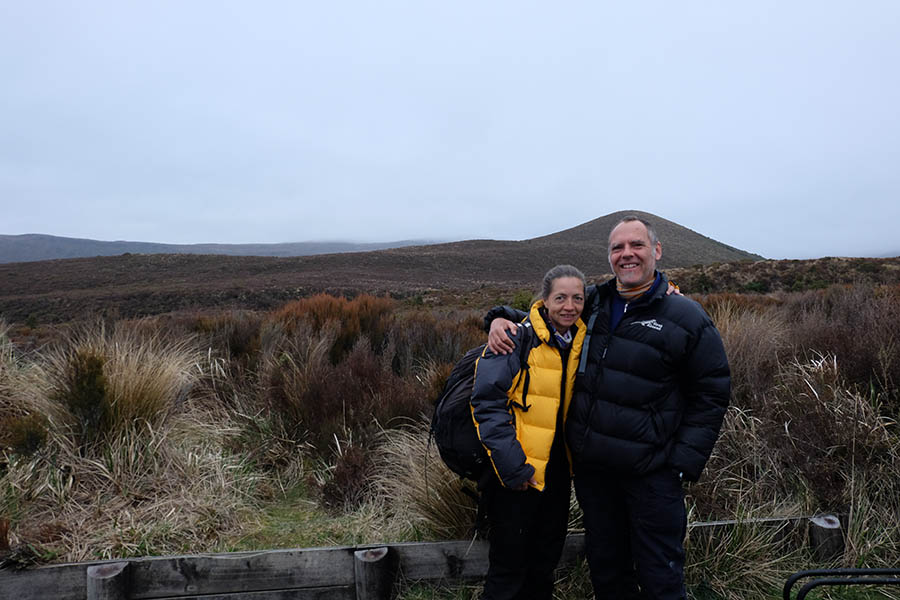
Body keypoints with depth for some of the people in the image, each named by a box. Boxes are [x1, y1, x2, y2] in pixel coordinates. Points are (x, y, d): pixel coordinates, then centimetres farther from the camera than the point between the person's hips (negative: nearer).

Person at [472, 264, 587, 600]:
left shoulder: (581, 340, 3)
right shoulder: (517, 339, -16)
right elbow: (488, 404, -18)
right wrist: (512, 466, -22)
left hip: (558, 471, 6)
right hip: (518, 474, -6)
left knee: (546, 559, 21)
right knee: (509, 562, 6)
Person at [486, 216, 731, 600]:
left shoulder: (687, 319, -7)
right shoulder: (592, 302, 5)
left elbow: (711, 394, -3)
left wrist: (685, 462, -10)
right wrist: (502, 318, -1)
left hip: (651, 473, -4)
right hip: (590, 465, 5)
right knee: (605, 566, 20)